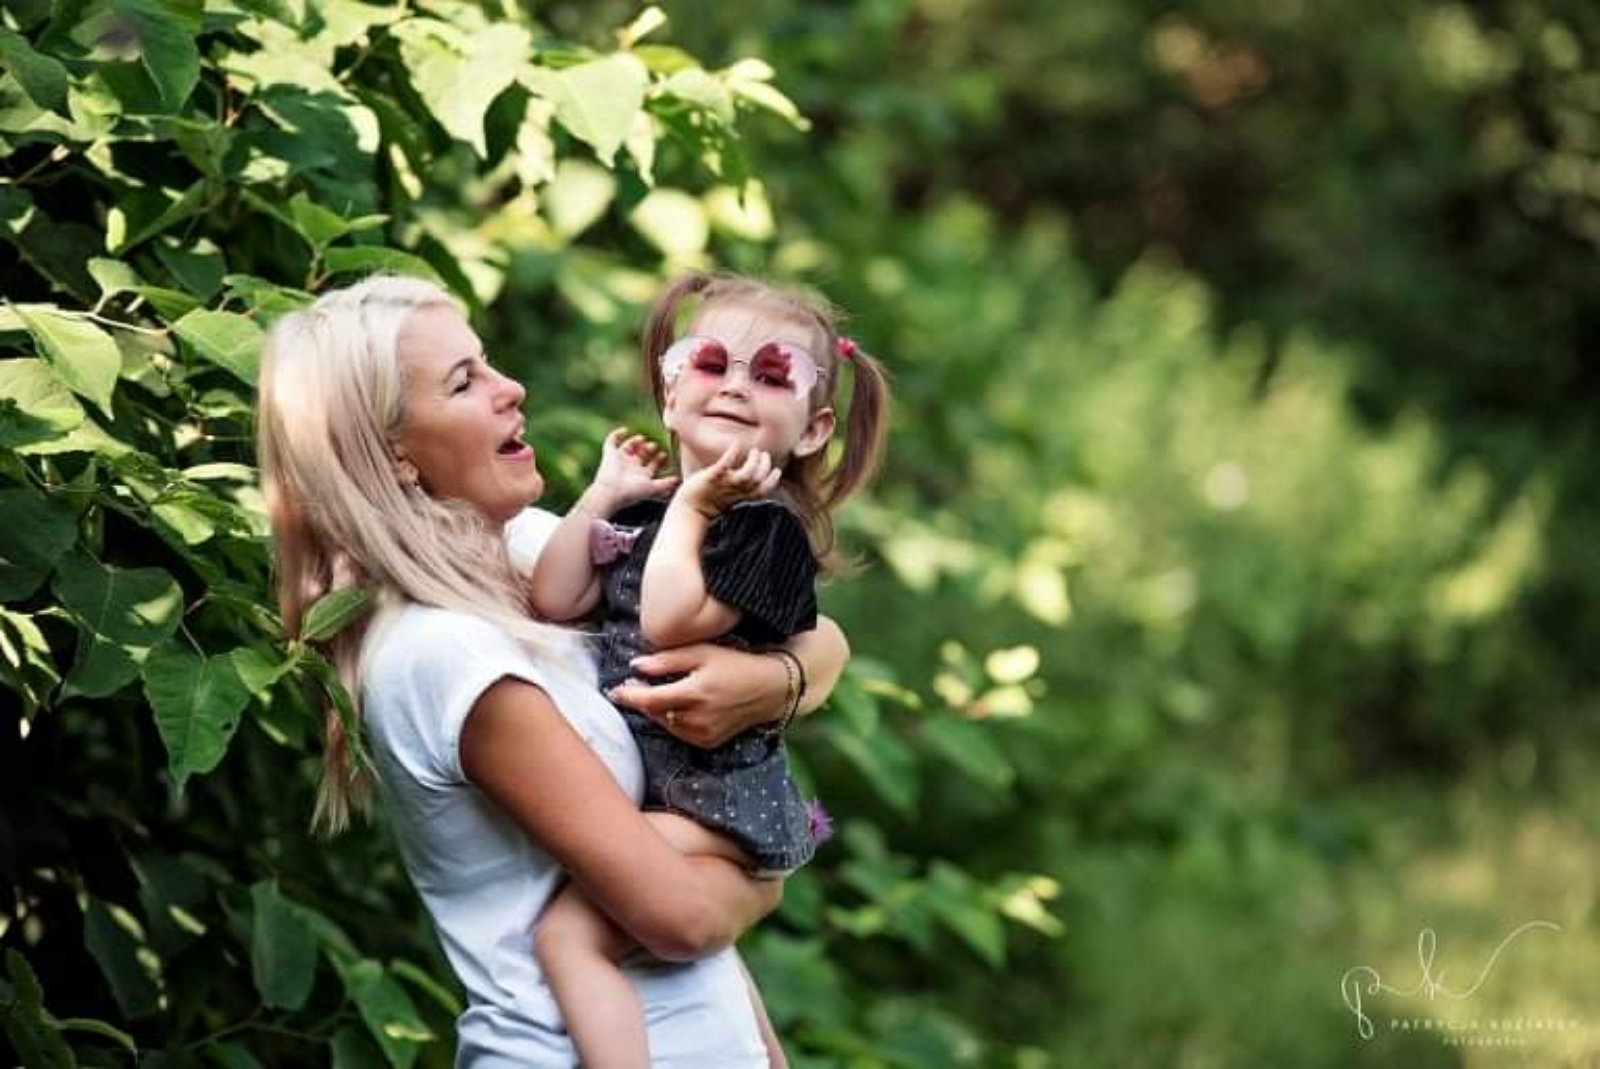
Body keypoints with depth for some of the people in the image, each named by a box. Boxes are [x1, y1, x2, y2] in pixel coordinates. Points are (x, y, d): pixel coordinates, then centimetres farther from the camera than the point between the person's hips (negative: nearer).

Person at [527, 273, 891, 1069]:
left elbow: (669, 622, -27)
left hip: (714, 799, -10)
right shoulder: (645, 511, 9)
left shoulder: (767, 526, -15)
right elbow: (554, 601, 0)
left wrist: (691, 509, -19)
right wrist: (603, 494, -1)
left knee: (568, 933, -23)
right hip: (647, 783, 10)